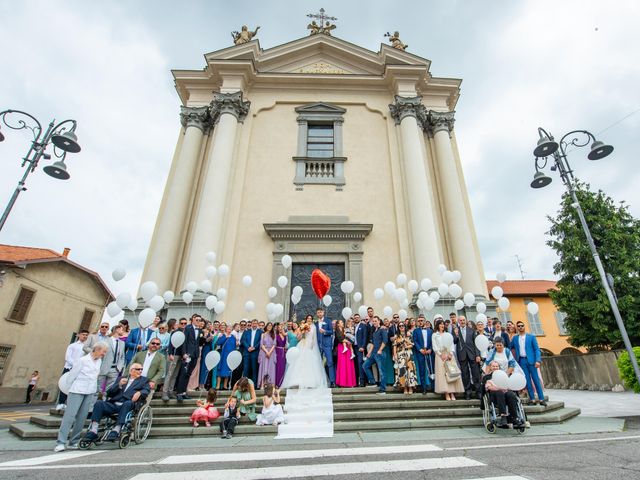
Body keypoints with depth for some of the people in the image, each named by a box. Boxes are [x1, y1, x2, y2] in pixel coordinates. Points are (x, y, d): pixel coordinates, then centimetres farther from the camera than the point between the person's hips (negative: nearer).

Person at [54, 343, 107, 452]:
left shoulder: (99, 361, 9)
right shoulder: (82, 360, -10)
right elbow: (71, 375, -5)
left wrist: (95, 390, 13)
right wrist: (71, 388, 4)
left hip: (90, 393, 6)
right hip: (77, 392, -5)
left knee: (82, 417, 5)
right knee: (70, 415, -7)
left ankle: (74, 442, 12)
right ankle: (61, 443, 0)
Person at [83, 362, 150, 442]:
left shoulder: (143, 380, 18)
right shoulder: (122, 379, 24)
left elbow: (146, 391, 2)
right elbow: (109, 392, 15)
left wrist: (139, 392, -19)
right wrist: (119, 385, -2)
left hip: (127, 405, -3)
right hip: (113, 404, 3)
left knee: (128, 403, -35)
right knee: (99, 403, -22)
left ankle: (116, 430, -39)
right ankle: (93, 431, -26)